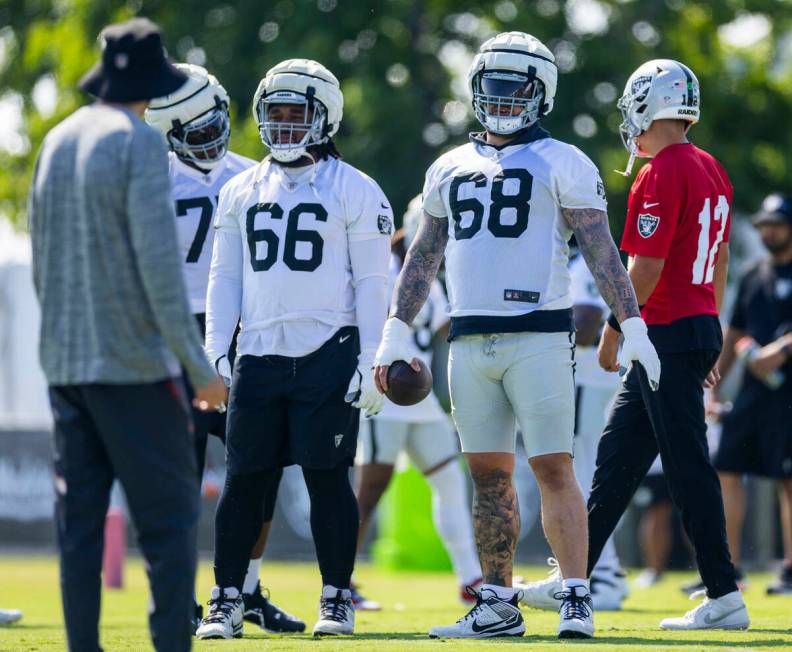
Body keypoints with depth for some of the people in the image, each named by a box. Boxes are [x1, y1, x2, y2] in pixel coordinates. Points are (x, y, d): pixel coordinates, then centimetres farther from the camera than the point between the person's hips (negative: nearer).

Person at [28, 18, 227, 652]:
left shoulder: (57, 142, 11)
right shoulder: (140, 142, -11)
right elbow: (159, 261, -16)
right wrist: (199, 366, -14)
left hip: (65, 364, 7)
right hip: (134, 365, -7)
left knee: (78, 519, 7)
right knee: (171, 513, -3)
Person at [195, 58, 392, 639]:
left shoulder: (355, 192, 0)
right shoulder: (242, 192, 13)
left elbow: (371, 283, -2)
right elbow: (225, 278, 15)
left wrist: (372, 363, -8)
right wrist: (214, 353, 6)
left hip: (328, 356, -4)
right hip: (259, 353, 4)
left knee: (327, 478, -1)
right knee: (244, 481, 3)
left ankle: (337, 600, 8)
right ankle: (226, 601, 9)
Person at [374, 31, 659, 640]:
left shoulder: (563, 164, 1)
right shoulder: (451, 168, 16)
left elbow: (601, 250, -4)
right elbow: (423, 257, 21)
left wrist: (633, 326, -11)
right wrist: (397, 332, 16)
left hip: (539, 335, -5)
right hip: (470, 339, 5)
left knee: (554, 467, -8)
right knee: (489, 474, 7)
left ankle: (577, 599, -8)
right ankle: (498, 604, 12)